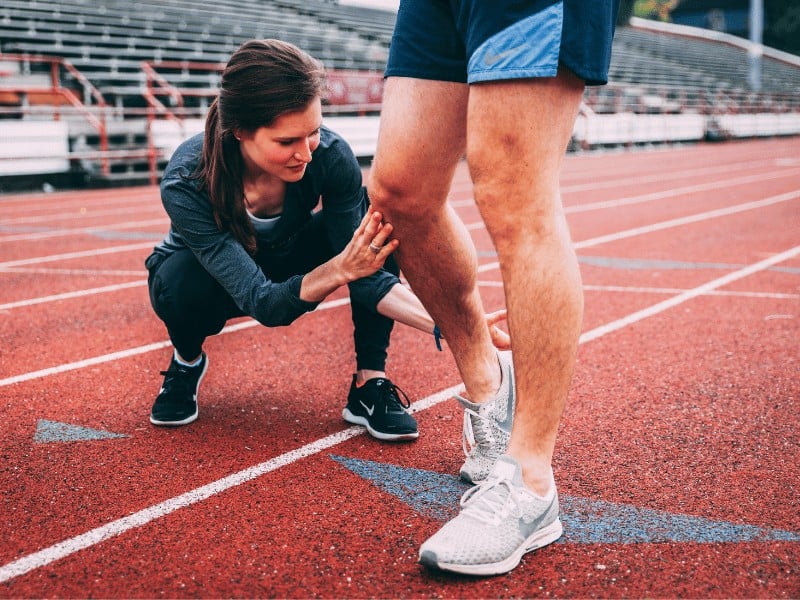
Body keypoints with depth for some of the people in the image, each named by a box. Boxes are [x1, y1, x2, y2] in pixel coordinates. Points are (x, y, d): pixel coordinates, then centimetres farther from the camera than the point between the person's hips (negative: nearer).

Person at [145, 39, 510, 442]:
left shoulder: (330, 156, -30)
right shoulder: (185, 184, -37)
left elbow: (366, 275, -24)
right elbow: (261, 301, -38)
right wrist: (338, 271, -55)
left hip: (288, 265, 2)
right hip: (208, 277, -2)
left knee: (381, 217, -25)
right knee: (180, 284, -38)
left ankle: (369, 383, -16)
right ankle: (187, 361, -2)